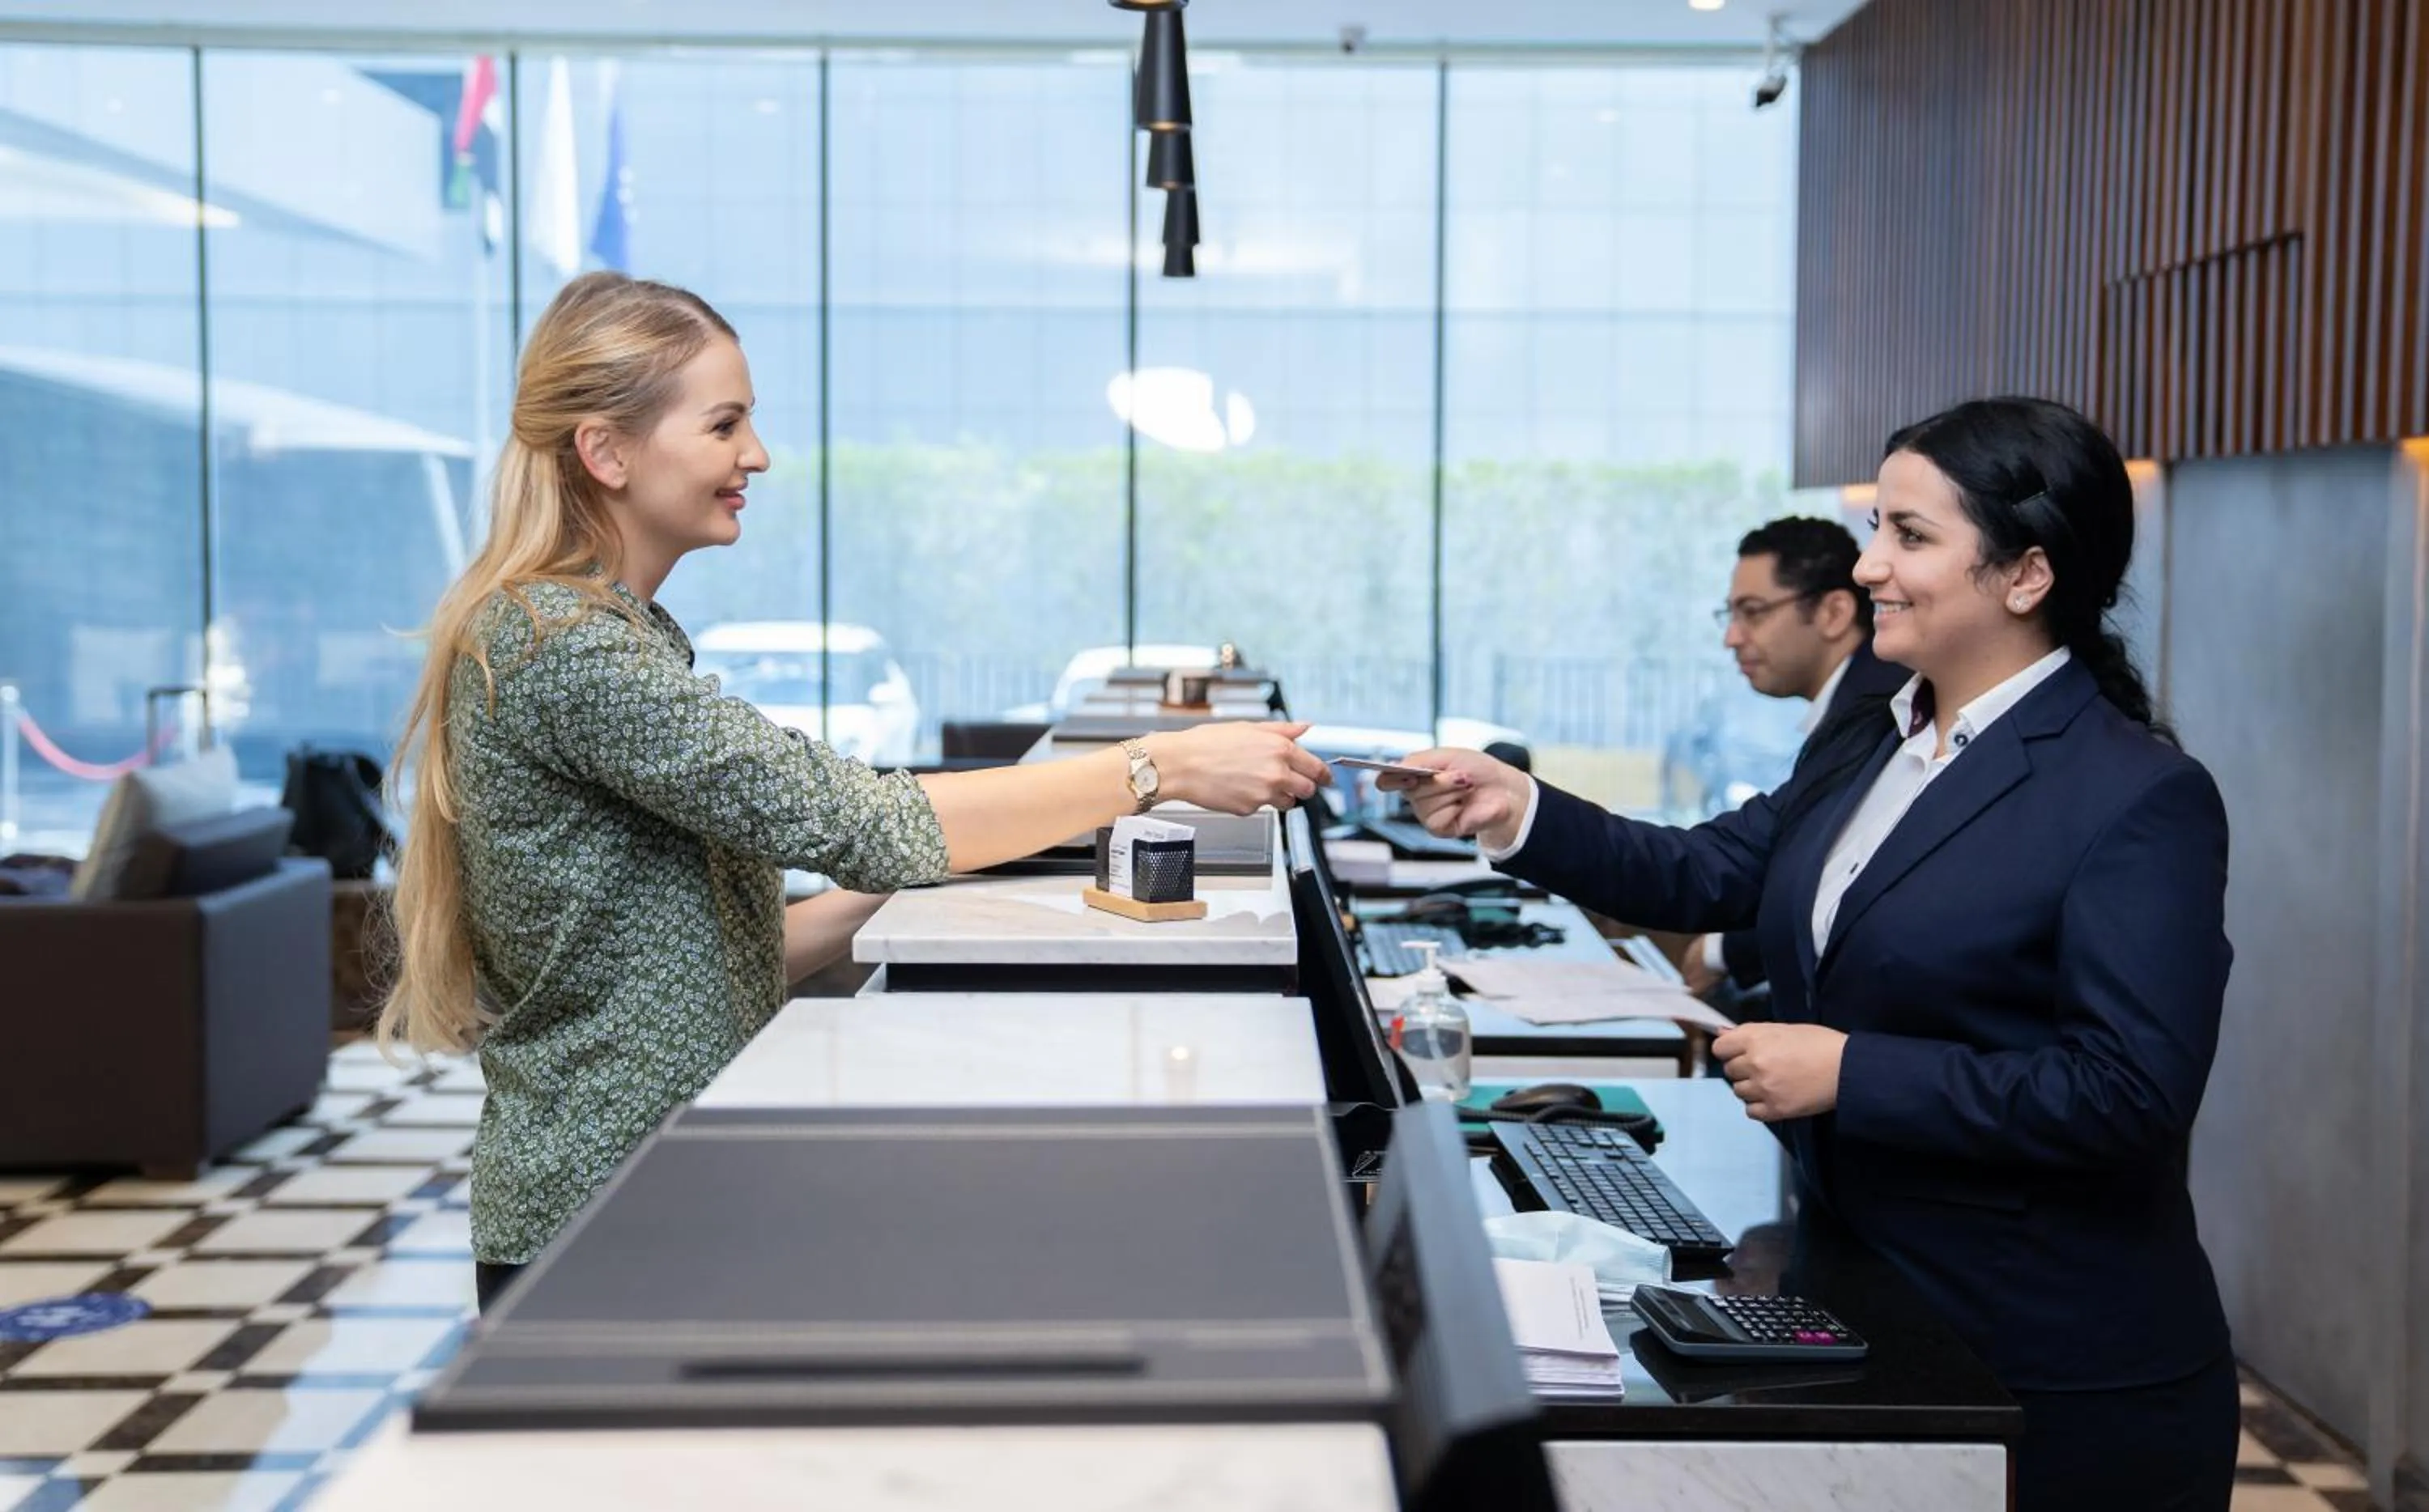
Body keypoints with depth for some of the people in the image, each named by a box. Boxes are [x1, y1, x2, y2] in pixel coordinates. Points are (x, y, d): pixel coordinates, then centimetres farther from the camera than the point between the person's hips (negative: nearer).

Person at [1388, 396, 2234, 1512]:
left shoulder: (2143, 800, -17)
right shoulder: (1870, 749, 8)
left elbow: (2129, 1093, -23)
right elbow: (1700, 877, 7)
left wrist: (1850, 1072, -24)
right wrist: (1516, 813, -6)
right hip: (1860, 1303, 7)